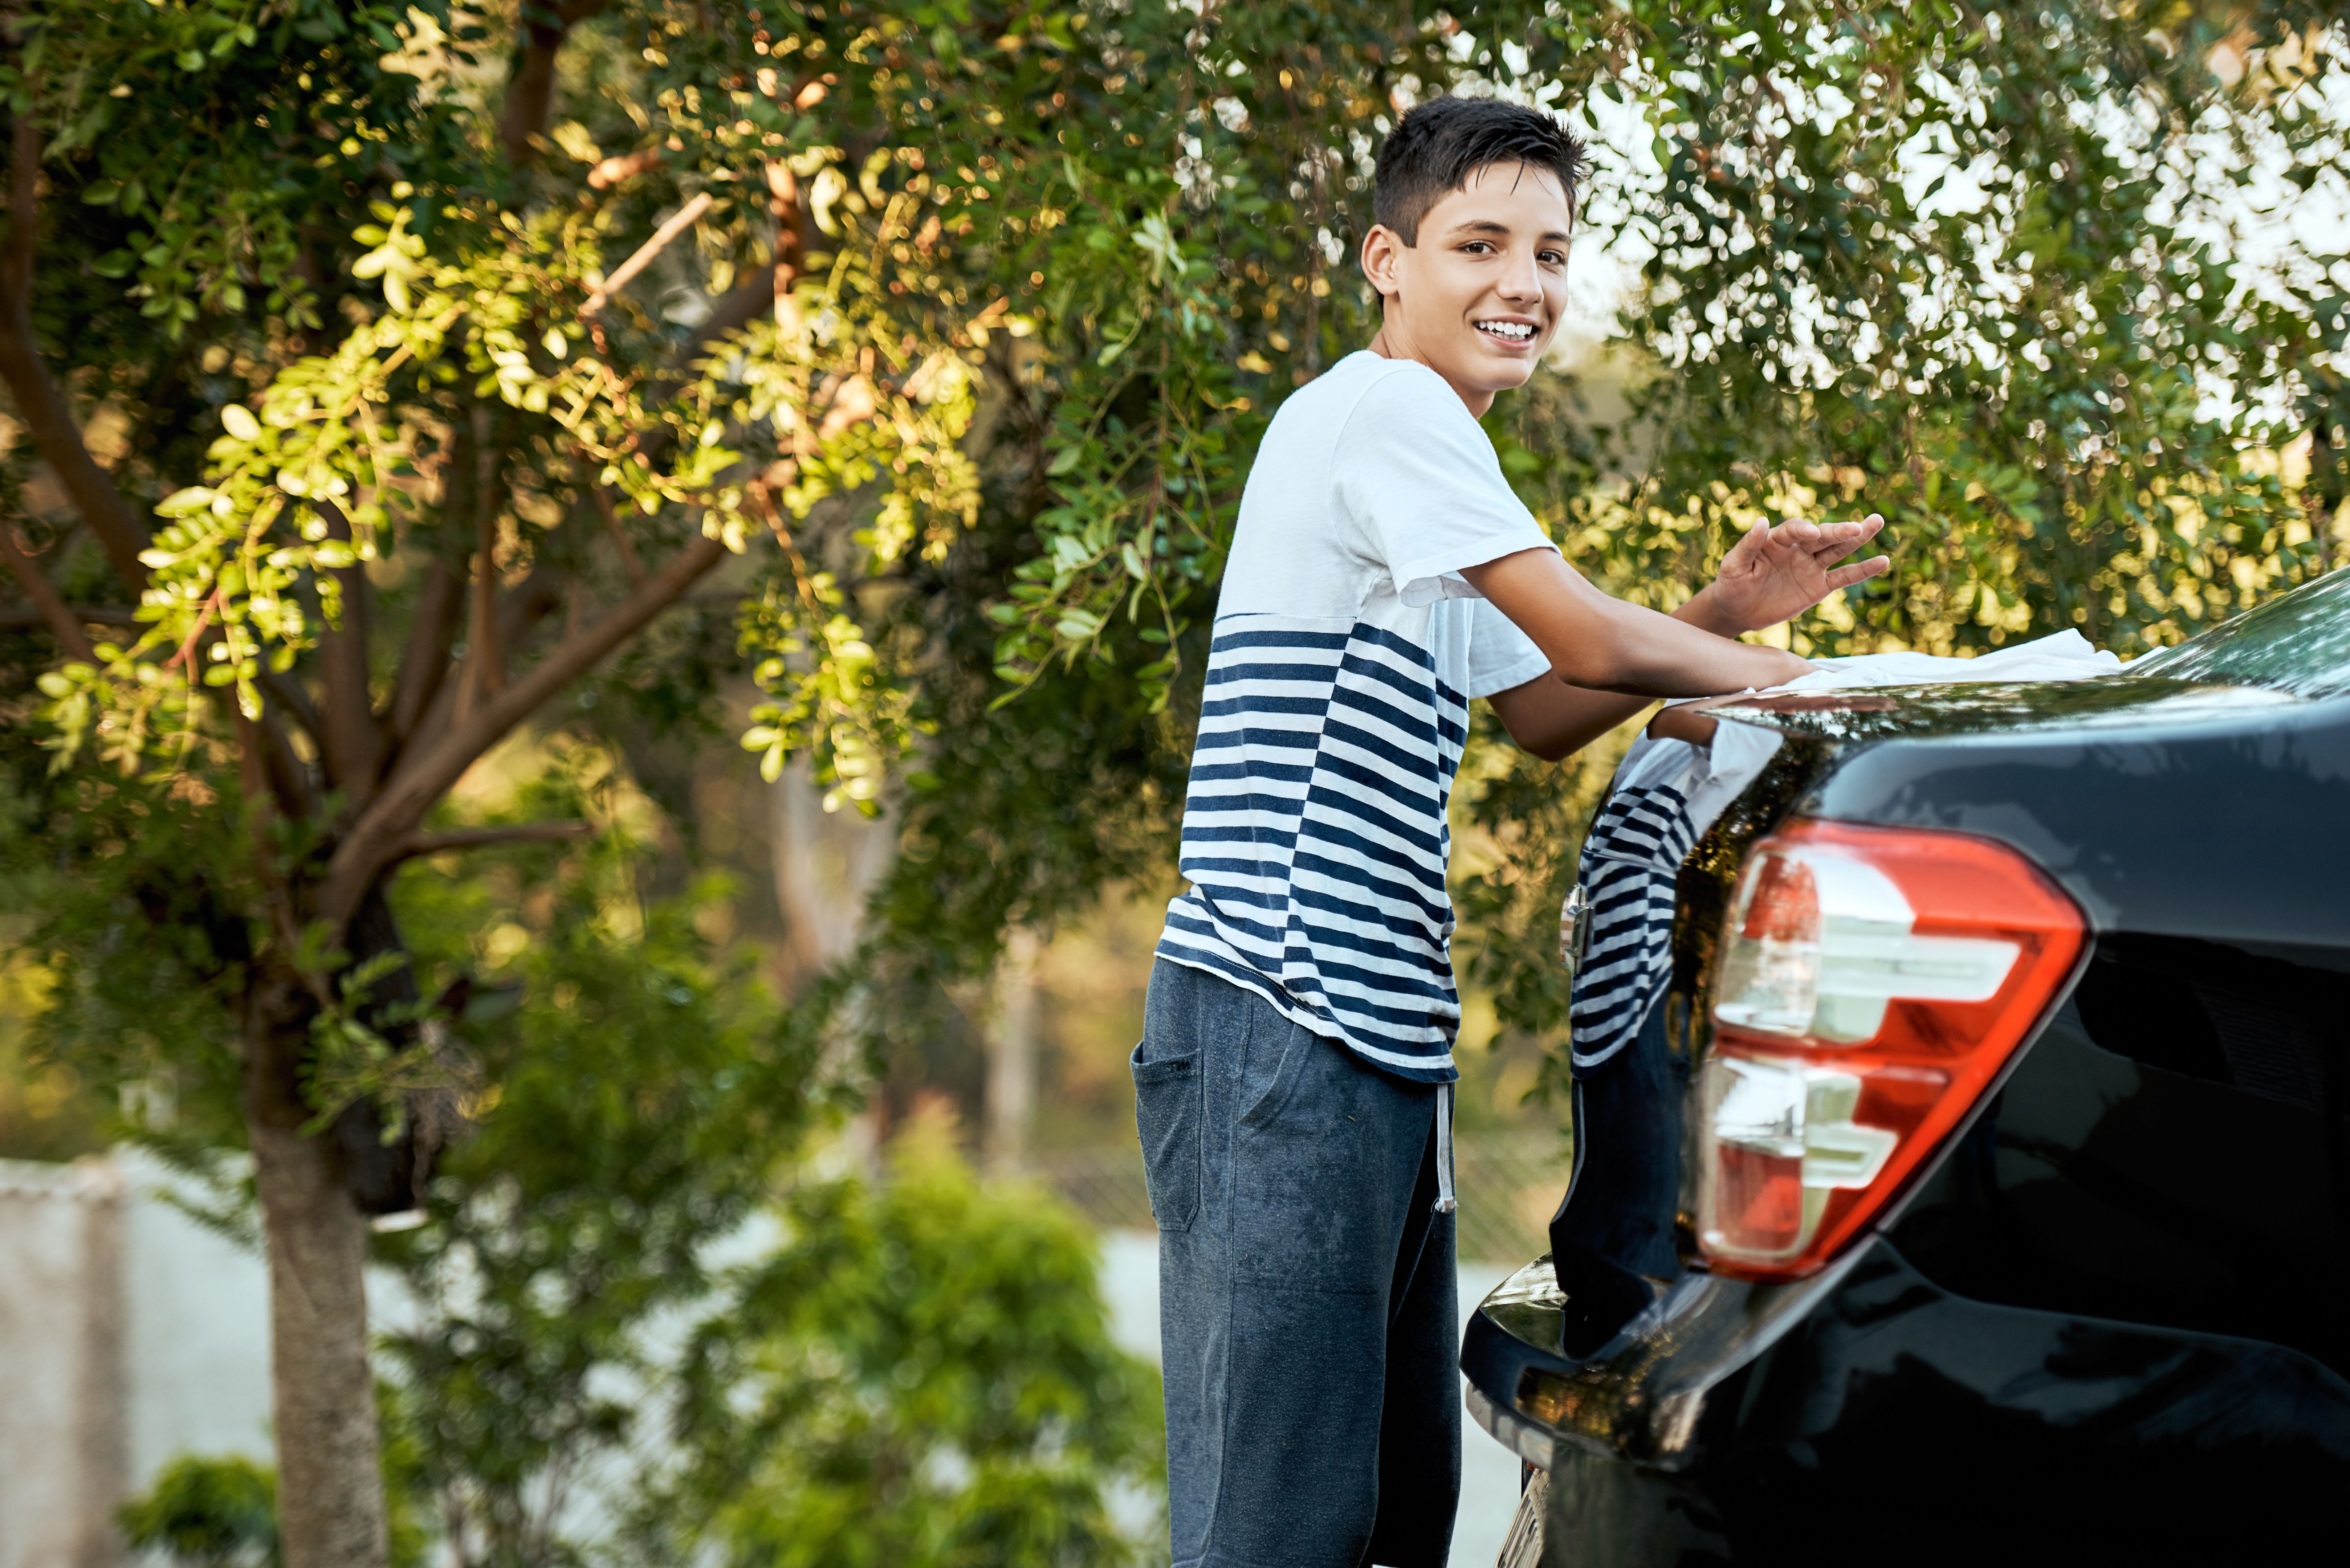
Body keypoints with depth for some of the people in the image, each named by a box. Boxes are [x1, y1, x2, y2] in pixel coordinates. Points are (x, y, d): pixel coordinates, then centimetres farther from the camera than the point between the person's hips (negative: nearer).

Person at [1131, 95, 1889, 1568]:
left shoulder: (1428, 456, 23)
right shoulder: (1382, 409, -7)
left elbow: (1542, 709, 29)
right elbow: (1589, 641, -12)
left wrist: (1726, 612, 15)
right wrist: (1789, 675, 2)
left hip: (1381, 1044, 10)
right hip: (1277, 1027, -10)